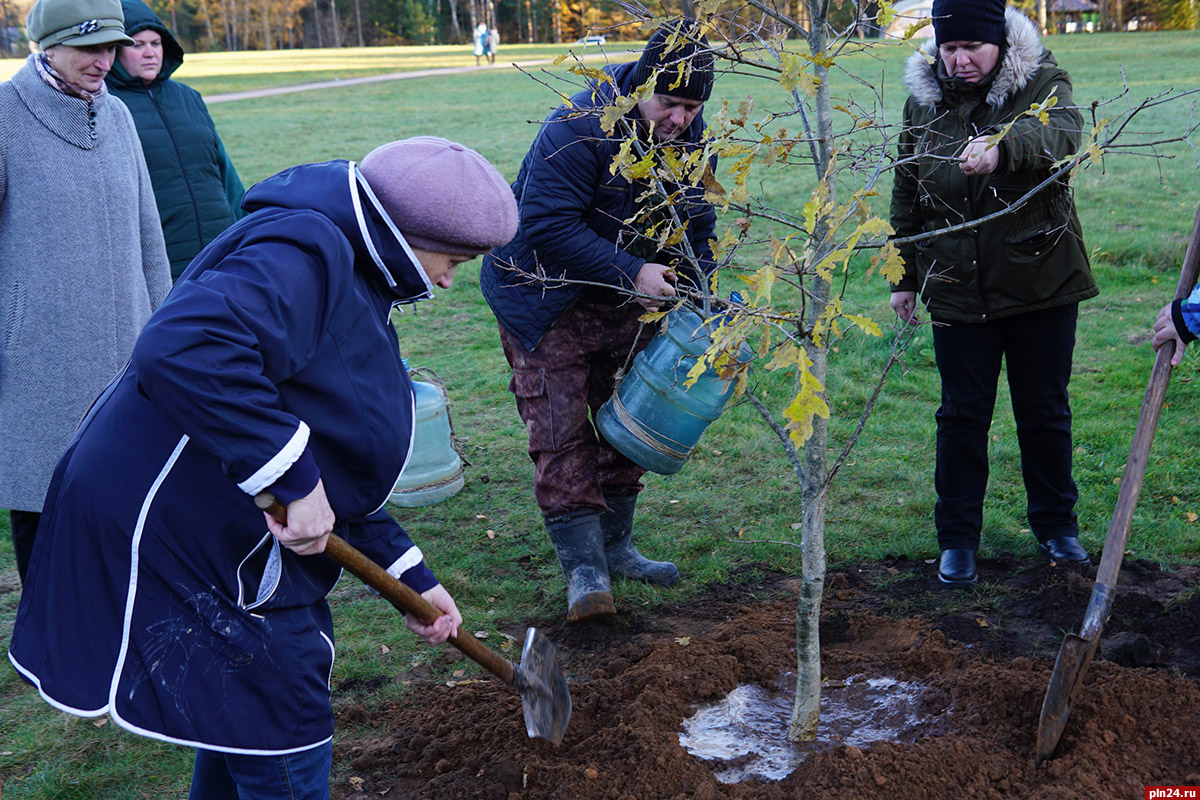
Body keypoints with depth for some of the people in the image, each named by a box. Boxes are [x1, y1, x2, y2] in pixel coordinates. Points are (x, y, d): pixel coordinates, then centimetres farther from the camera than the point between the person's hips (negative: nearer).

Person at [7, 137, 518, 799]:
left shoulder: (355, 280, 14)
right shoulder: (303, 251, -20)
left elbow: (341, 458, 18)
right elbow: (181, 350, -40)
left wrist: (410, 576, 16)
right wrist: (296, 477, -33)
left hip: (229, 531, 11)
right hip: (174, 525, -10)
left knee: (249, 708, 25)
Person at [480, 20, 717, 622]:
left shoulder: (691, 138, -4)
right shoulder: (579, 127, -27)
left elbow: (696, 229, 7)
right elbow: (548, 227, -30)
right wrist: (630, 273, -31)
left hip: (623, 301, 7)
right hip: (544, 297, -7)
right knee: (561, 433, -9)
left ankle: (614, 547, 25)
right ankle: (583, 567, -2)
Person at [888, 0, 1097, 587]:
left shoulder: (1042, 82, -7)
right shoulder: (923, 101, 3)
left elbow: (1060, 131, -31)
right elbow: (906, 195, 12)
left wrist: (1001, 146, -52)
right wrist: (903, 277, 11)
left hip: (1041, 284, -2)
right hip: (957, 291, 2)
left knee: (1045, 412, 11)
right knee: (962, 417, 6)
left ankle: (1056, 524, 31)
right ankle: (957, 538, 19)